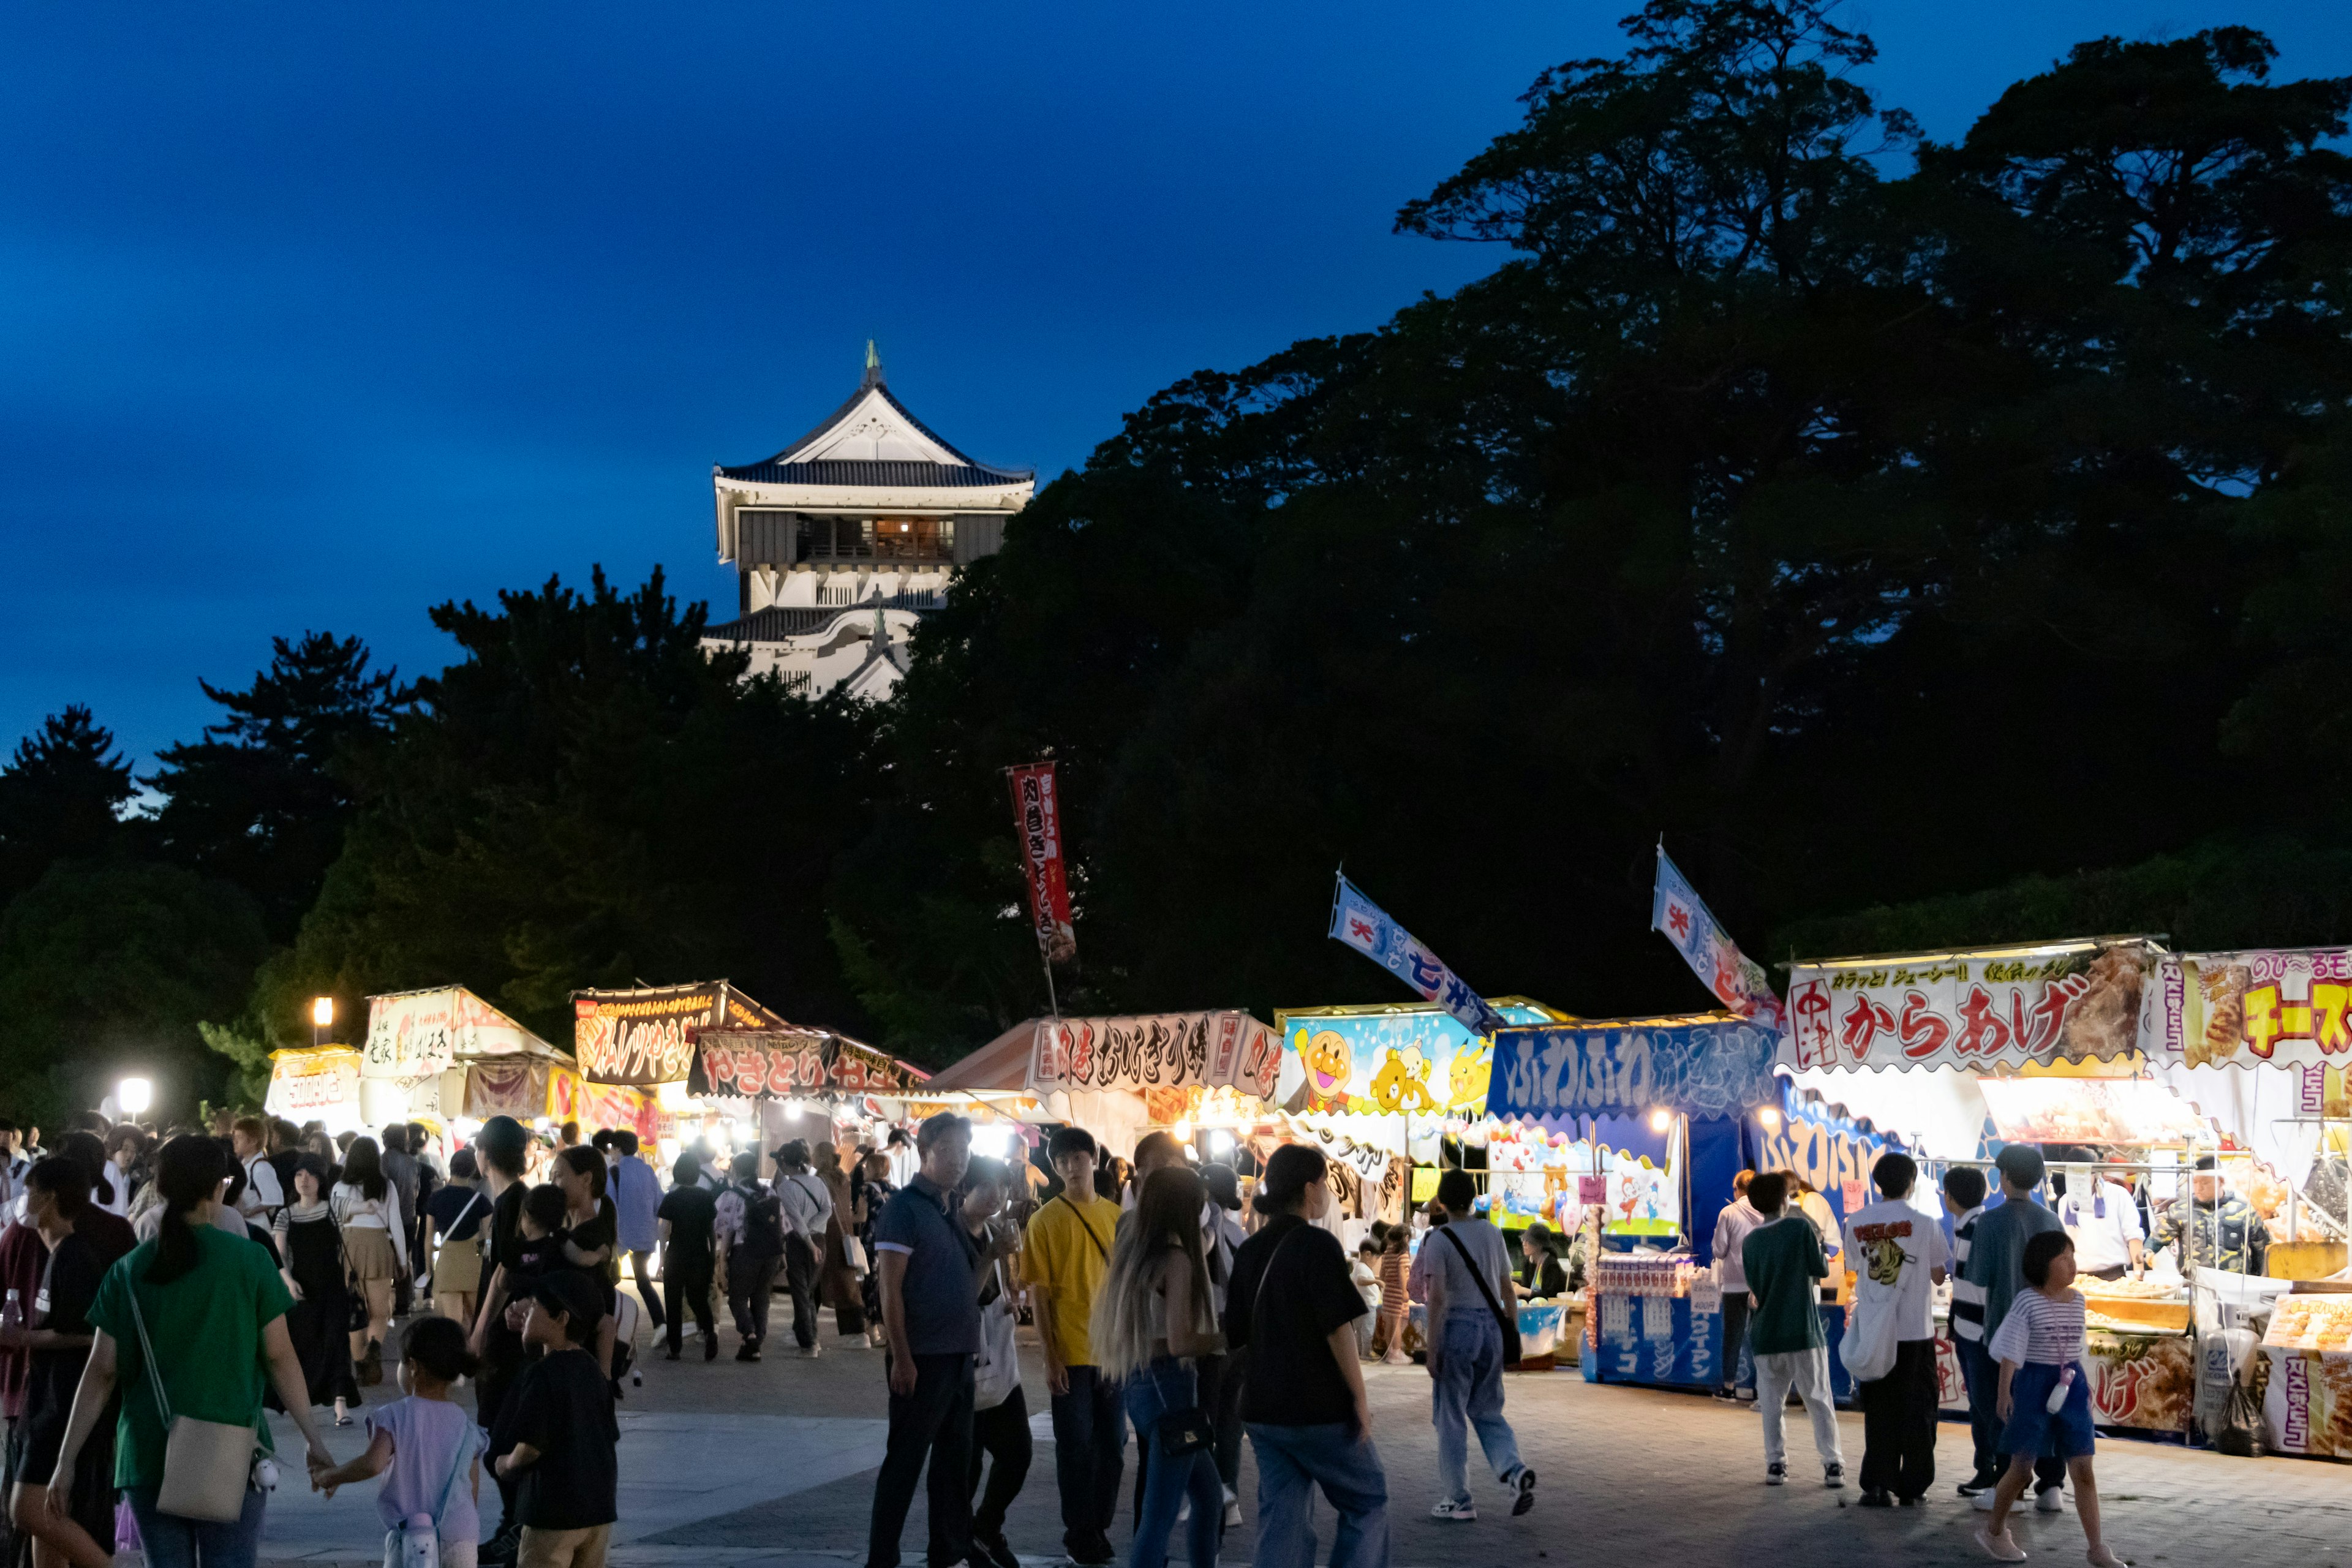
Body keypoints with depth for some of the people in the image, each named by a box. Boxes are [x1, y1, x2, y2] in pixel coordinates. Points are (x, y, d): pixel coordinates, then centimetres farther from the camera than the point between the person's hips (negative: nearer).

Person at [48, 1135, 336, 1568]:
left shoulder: (129, 1271, 1)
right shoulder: (250, 1261, -5)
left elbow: (101, 1372, 0)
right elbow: (279, 1358, -4)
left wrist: (66, 1461, 5)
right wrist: (312, 1437, 3)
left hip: (149, 1456, 2)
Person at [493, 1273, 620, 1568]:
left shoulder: (543, 1375, -16)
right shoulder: (592, 1370, 8)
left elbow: (531, 1445, -21)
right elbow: (610, 1436, 13)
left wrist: (508, 1463, -1)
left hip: (553, 1513, -8)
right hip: (598, 1508, 8)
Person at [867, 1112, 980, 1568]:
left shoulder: (951, 1209, 13)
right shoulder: (906, 1207, -11)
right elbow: (891, 1291, -15)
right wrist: (901, 1358, -19)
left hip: (959, 1357, 8)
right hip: (922, 1358, -8)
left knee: (955, 1461, 13)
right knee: (904, 1461, -2)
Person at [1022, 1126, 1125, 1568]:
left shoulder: (1115, 1215, 6)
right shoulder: (1045, 1220, -5)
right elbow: (1039, 1294, -6)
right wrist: (1050, 1356, -11)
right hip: (1071, 1353, -4)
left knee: (1112, 1444, 10)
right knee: (1076, 1446, 3)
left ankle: (1101, 1526, 24)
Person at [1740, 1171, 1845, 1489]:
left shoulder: (1750, 1242, 3)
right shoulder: (1800, 1227, -8)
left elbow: (1753, 1287, 8)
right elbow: (1821, 1270, -3)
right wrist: (1817, 1243, 13)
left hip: (1765, 1334, 3)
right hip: (1803, 1331, -3)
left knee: (1771, 1403, 10)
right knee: (1819, 1400, 3)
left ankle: (1776, 1463, 7)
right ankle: (1833, 1465, -1)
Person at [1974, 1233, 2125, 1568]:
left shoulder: (2077, 1301, 5)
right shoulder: (2027, 1301, -11)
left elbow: (2076, 1347, 14)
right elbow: (2011, 1349, -11)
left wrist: (2086, 1387, 16)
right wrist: (2005, 1391, -15)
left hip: (2070, 1387, 5)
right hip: (2034, 1383, -5)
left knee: (2083, 1470, 1)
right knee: (2022, 1467, 6)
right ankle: (1994, 1530, 27)